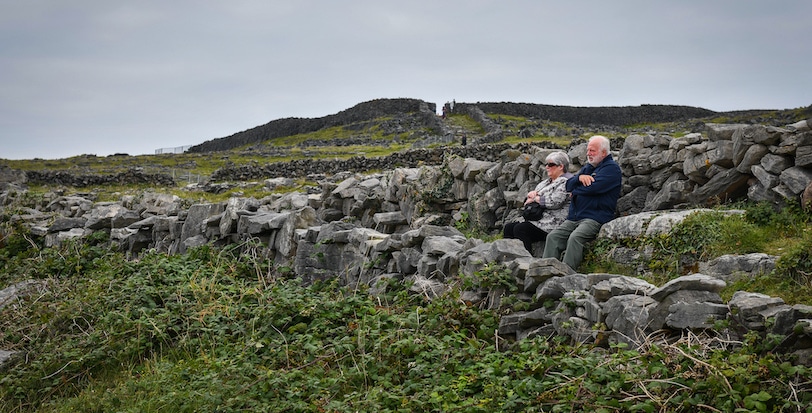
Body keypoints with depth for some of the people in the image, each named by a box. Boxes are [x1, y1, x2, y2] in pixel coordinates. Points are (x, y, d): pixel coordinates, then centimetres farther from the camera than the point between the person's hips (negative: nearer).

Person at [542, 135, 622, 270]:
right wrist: (580, 177, -5)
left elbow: (593, 187, -16)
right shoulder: (588, 167, 26)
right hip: (574, 217, 8)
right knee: (553, 236, -13)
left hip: (595, 217, -8)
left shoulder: (611, 168, -1)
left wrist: (575, 191, 3)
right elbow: (569, 185, 17)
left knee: (575, 238, -32)